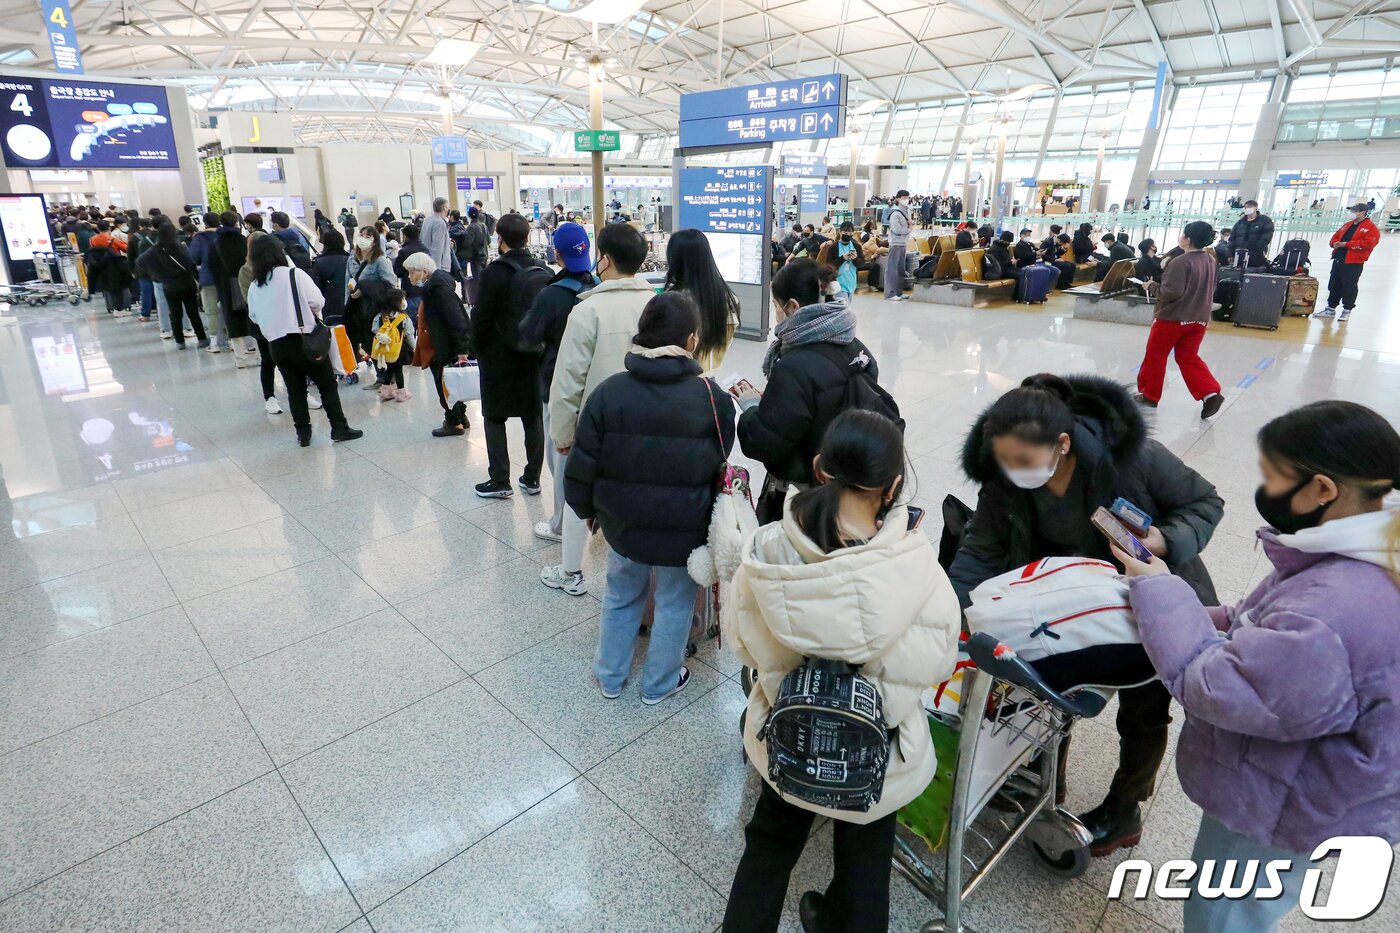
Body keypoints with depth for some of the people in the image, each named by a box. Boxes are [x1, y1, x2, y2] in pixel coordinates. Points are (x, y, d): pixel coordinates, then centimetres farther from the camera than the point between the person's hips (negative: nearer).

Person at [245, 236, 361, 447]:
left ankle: (303, 433, 14)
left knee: (295, 389, 12)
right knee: (327, 384, 6)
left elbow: (254, 317, 11)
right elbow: (316, 301, -13)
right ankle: (339, 428, 5)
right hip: (304, 340, -4)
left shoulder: (253, 287, 5)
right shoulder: (294, 274, -9)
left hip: (276, 345, 4)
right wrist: (313, 314, 7)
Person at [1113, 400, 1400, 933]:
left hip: (1282, 809, -8)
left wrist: (1159, 592, -21)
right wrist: (1195, 618, -3)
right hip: (1286, 787, 8)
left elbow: (1212, 686, -30)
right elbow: (1264, 631, 7)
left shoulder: (1336, 610, -40)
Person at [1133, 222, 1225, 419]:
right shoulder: (1211, 261, 8)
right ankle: (1210, 393, 0)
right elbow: (1210, 290, 17)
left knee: (1155, 356, 9)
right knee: (1189, 358, 14)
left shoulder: (1181, 262, -19)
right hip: (1199, 318, 7)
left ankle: (1149, 395, 19)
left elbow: (1172, 291, -25)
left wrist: (1154, 288, -9)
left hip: (1172, 317, -7)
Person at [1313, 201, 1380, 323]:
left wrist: (1346, 244, -20)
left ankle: (1346, 311, 6)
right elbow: (1335, 237, 23)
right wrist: (1335, 243, -2)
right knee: (1334, 286, 12)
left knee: (1349, 287, -2)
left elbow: (1368, 243, -18)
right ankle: (1331, 309, 22)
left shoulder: (1371, 227, -6)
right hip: (1338, 260, 7)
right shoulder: (1347, 225, 18)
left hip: (1353, 263, -7)